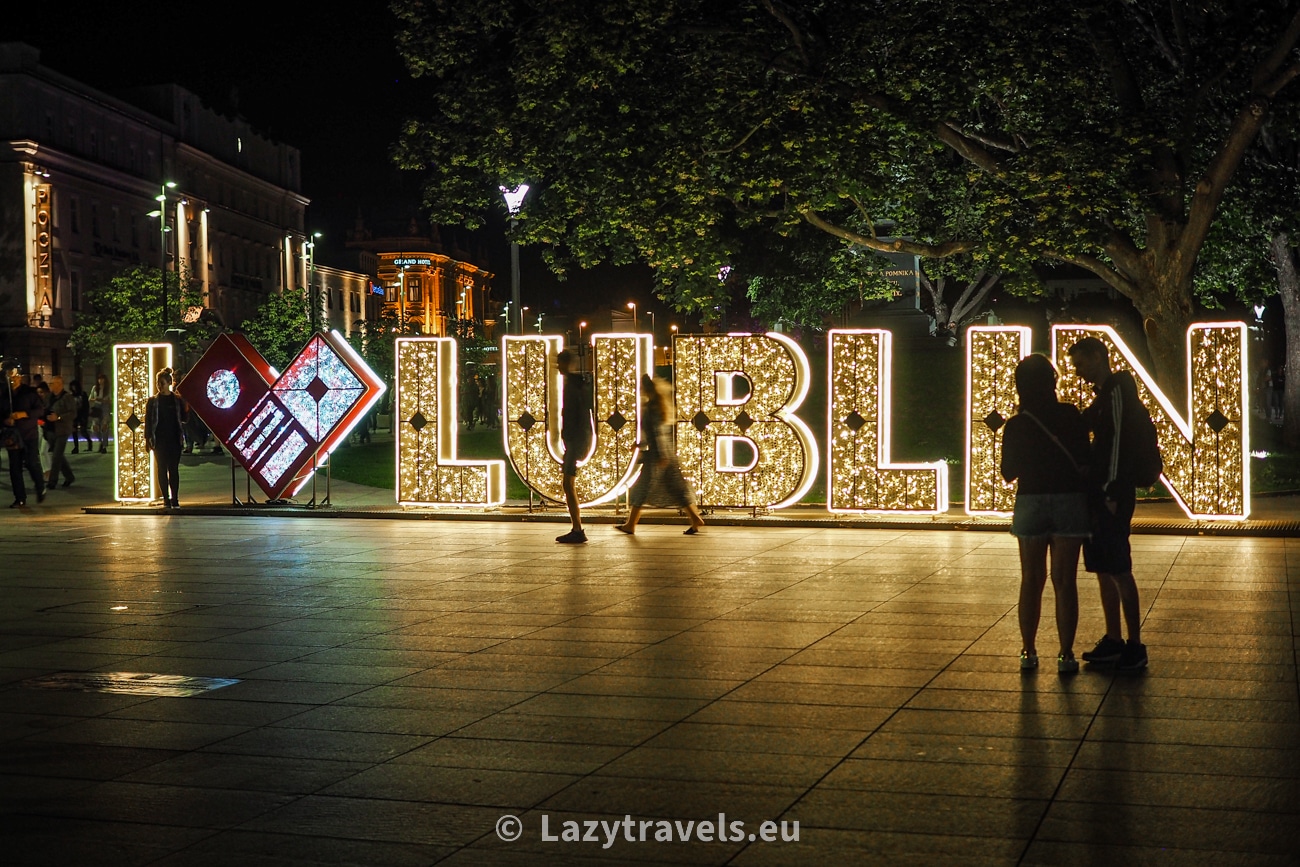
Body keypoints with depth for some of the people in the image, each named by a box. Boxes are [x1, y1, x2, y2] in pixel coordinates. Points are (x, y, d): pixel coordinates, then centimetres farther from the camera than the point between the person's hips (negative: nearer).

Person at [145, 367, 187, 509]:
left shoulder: (177, 400, 5)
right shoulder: (153, 401, 5)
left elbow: (183, 418, 8)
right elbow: (148, 421, 4)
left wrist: (182, 437, -4)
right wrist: (148, 439, -1)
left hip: (174, 439, 0)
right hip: (159, 440, 0)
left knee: (174, 469, -2)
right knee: (162, 469, 2)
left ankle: (175, 499, 0)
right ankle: (166, 498, 6)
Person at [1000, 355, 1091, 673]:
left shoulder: (1015, 425, -3)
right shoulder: (1071, 415, -7)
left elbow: (1008, 473, 6)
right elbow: (1084, 462, -5)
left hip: (1030, 503, 1)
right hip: (1069, 501, -1)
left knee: (1031, 581, 11)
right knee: (1064, 581, 3)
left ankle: (1028, 652, 15)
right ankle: (1066, 655, 3)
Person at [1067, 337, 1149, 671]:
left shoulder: (1118, 391, -11)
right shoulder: (1104, 395, 19)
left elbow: (1118, 442, -18)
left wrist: (1112, 493, -21)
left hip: (1112, 496, -10)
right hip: (1099, 495, 10)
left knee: (1118, 570, -7)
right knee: (1103, 570, 11)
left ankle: (1135, 646, -3)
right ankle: (1113, 641, 17)